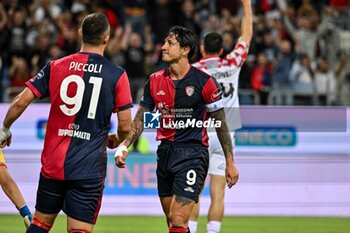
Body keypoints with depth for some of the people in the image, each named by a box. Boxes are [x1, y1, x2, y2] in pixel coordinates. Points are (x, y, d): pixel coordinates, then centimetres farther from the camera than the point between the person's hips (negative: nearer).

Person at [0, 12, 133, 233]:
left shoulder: (55, 67, 1)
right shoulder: (117, 75, -5)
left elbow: (21, 101, -1)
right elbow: (125, 125, -4)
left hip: (53, 163, 3)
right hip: (89, 169, -3)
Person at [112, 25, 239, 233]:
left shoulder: (204, 81, -8)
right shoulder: (155, 81, 6)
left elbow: (220, 123, -2)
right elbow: (141, 118, 11)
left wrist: (230, 162, -1)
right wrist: (124, 146, -4)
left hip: (193, 154, -6)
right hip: (165, 152, 6)